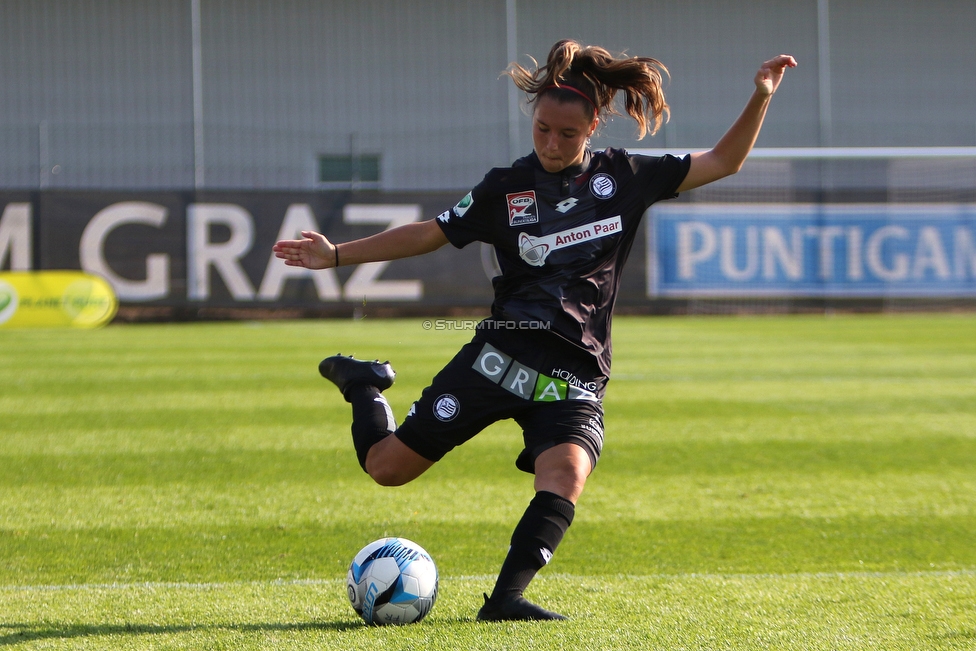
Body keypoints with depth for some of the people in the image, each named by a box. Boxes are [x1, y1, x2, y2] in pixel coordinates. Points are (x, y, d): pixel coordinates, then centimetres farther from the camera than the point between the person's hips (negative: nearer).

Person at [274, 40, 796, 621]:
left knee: (566, 473, -31)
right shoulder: (506, 189, 5)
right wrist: (336, 255, 4)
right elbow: (429, 235, 10)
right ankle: (365, 385, 31)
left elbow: (724, 162, 12)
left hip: (576, 375, 0)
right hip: (501, 354, 0)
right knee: (387, 466, -1)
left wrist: (761, 98, -1)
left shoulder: (625, 177, 7)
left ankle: (507, 598, -30)